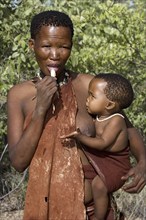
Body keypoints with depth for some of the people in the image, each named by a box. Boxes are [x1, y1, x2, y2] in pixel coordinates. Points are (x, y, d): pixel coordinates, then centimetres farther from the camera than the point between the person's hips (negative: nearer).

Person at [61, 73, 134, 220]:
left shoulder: (116, 120, -25)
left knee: (98, 184, -27)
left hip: (115, 164, -9)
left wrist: (80, 137, -40)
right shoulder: (98, 116, -2)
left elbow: (102, 143, -32)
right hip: (98, 159, 9)